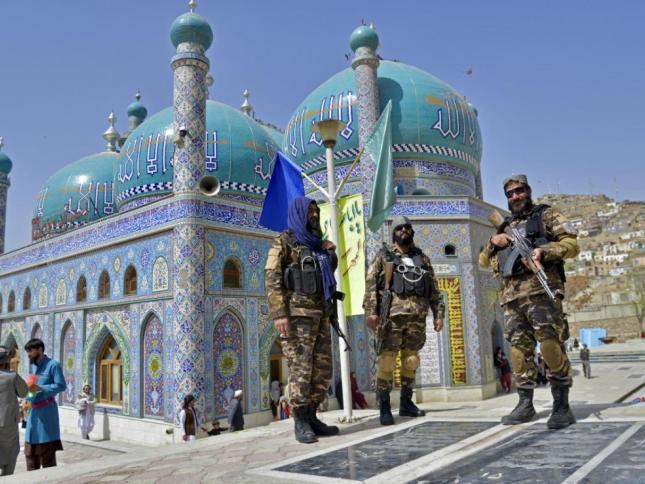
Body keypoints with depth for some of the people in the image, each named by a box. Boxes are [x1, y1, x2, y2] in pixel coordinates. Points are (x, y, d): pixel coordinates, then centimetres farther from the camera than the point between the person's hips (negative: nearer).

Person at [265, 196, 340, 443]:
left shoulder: (316, 243, 21)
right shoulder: (284, 241, 0)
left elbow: (330, 272, 31)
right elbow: (272, 279, -9)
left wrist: (330, 252, 12)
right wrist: (278, 313, -20)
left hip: (319, 313, 7)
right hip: (296, 313, -7)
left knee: (323, 369, 5)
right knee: (300, 368, -8)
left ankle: (311, 418, 15)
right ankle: (300, 423, 0)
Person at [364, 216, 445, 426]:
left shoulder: (422, 257, 19)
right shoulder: (383, 255, 8)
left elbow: (433, 288, 18)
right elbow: (371, 284, -1)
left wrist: (439, 313, 9)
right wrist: (370, 311, -12)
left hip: (417, 316, 4)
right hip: (392, 314, -4)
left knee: (411, 359, 7)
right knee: (387, 359, -7)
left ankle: (406, 403, 18)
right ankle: (384, 408, -2)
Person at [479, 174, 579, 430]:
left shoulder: (546, 215, 12)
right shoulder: (504, 227, 27)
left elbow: (571, 243, 1)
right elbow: (483, 261, 26)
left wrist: (544, 251, -17)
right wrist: (492, 243, 6)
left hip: (541, 289, -5)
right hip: (511, 296, 5)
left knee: (551, 344, -15)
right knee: (519, 349, 3)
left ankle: (562, 405, -8)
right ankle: (525, 404, 9)